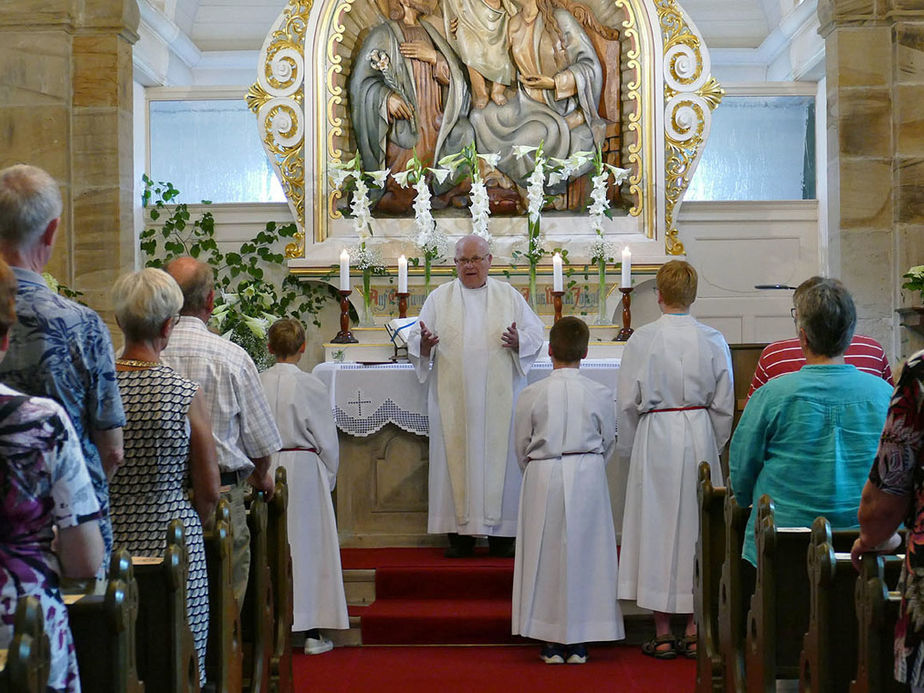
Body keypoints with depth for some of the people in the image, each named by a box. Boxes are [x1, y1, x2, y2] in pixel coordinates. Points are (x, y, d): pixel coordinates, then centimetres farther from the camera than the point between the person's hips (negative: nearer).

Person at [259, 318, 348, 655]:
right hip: (304, 470, -3)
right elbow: (327, 441, -5)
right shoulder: (311, 386, -11)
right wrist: (329, 478, 9)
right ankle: (312, 631, 9)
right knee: (308, 547, 6)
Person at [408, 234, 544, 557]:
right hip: (453, 399, 0)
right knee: (456, 458, -3)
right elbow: (417, 344, 7)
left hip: (499, 397, 0)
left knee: (499, 455, -2)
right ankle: (460, 532, 2)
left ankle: (501, 531, 4)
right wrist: (425, 343, -16)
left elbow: (536, 331, 7)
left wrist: (518, 342, -14)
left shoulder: (509, 295, 10)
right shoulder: (439, 298, 10)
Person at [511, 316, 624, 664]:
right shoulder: (600, 394, -5)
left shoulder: (531, 395, -7)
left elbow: (522, 447, 1)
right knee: (585, 552, 9)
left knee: (546, 554, 8)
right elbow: (608, 443, 6)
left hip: (543, 478, -1)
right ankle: (578, 643, 13)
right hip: (588, 477, 1)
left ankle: (552, 643, 10)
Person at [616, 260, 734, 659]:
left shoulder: (642, 339, -9)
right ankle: (694, 630, 15)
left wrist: (628, 449, 9)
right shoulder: (713, 341, -2)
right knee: (697, 525, 11)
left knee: (656, 526, 5)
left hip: (655, 438, -2)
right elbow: (723, 404, 3)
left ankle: (662, 635, 9)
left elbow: (628, 402, -5)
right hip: (700, 437, 2)